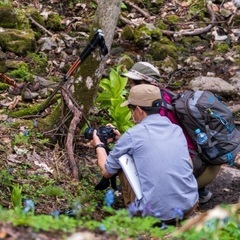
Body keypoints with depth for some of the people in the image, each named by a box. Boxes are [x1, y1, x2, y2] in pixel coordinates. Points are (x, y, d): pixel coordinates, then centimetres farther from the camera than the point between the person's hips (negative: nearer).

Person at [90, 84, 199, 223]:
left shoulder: (132, 135, -4)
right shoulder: (177, 130, 11)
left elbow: (107, 171, 10)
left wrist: (99, 145, 28)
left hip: (155, 213, -4)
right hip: (190, 209, 5)